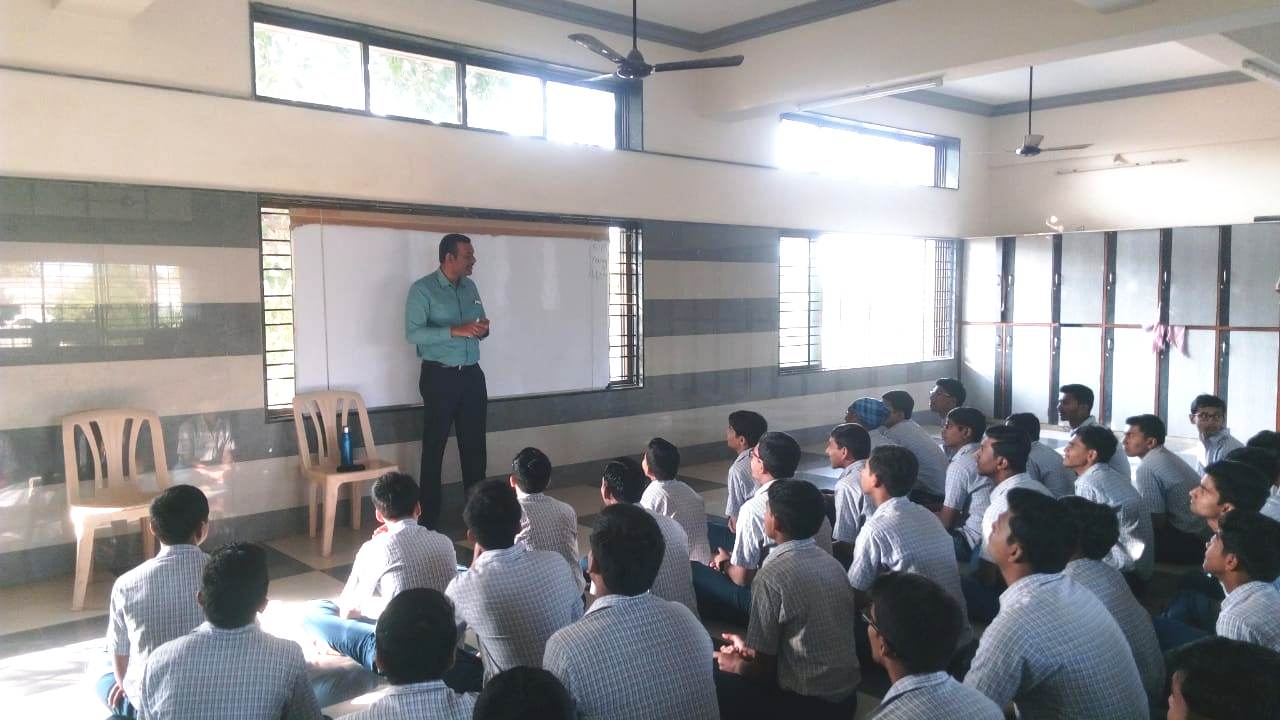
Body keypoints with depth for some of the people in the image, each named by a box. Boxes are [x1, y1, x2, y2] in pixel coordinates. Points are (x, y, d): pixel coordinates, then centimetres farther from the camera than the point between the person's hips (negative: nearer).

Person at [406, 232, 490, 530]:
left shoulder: (470, 287, 12)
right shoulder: (422, 289, -9)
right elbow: (413, 333, -17)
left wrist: (483, 329, -5)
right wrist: (456, 330, -25)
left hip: (472, 374, 6)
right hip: (439, 376, -6)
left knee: (474, 444, 10)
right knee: (434, 446, 1)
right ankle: (428, 519, 10)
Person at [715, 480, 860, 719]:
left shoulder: (772, 576, -20)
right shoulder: (831, 563, 2)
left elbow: (763, 666, -12)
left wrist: (736, 665, 9)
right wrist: (750, 648, 21)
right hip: (846, 693, 7)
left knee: (717, 682, 7)